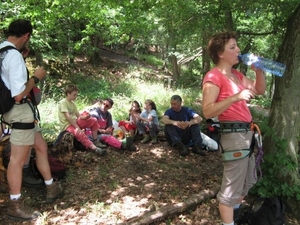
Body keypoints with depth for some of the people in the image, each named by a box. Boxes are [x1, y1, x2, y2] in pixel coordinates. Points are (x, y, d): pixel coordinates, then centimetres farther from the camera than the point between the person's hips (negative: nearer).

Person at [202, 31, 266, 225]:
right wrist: (235, 97, -29)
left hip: (247, 132, 10)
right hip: (233, 135, -10)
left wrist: (259, 70, 5)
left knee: (248, 182, 24)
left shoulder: (237, 74, 14)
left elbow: (260, 90, 21)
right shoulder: (214, 76, -14)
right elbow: (207, 111, -22)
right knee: (232, 187, 0)